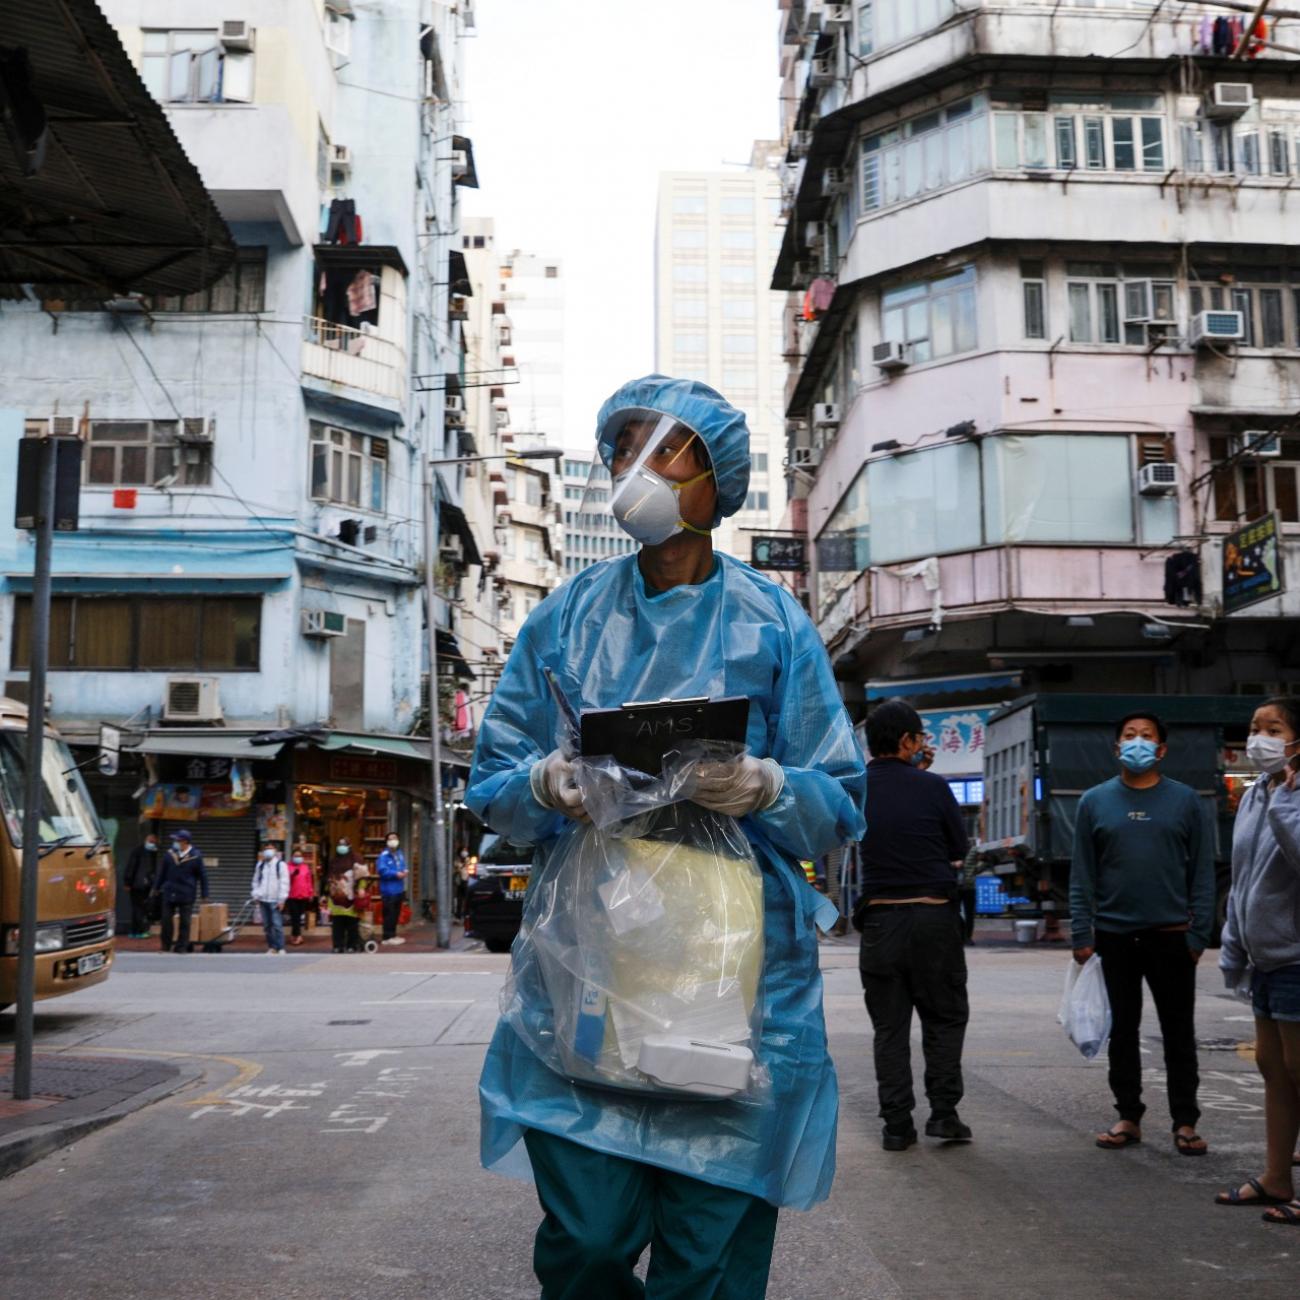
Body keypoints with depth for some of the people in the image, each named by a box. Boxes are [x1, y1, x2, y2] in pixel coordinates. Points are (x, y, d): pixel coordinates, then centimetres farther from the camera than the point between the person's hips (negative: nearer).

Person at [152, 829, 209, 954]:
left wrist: (204, 895, 1)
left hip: (186, 896, -3)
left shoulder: (196, 857, -5)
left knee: (184, 922, 3)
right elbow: (162, 873, 15)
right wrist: (157, 887, 17)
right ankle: (166, 946, 17)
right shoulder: (169, 854, 3)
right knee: (166, 920, 5)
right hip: (169, 893, 3)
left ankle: (181, 947, 12)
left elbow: (202, 876, 1)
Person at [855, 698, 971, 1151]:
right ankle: (943, 1111, 8)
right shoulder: (933, 787, -9)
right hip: (933, 917, -2)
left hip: (879, 920, 2)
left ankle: (896, 1123, 7)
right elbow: (960, 849, 3)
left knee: (889, 1026, 8)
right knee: (945, 1017, 13)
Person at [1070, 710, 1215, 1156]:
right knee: (1123, 1031, 10)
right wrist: (1081, 934, -3)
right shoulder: (1095, 801, 4)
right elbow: (1082, 875, 3)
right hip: (1115, 936, 1)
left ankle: (1185, 1123, 15)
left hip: (1172, 936, -1)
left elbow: (1202, 872, 1)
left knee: (1179, 1034, 6)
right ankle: (1129, 1118, 20)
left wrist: (1199, 933, -6)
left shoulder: (1184, 800, 2)